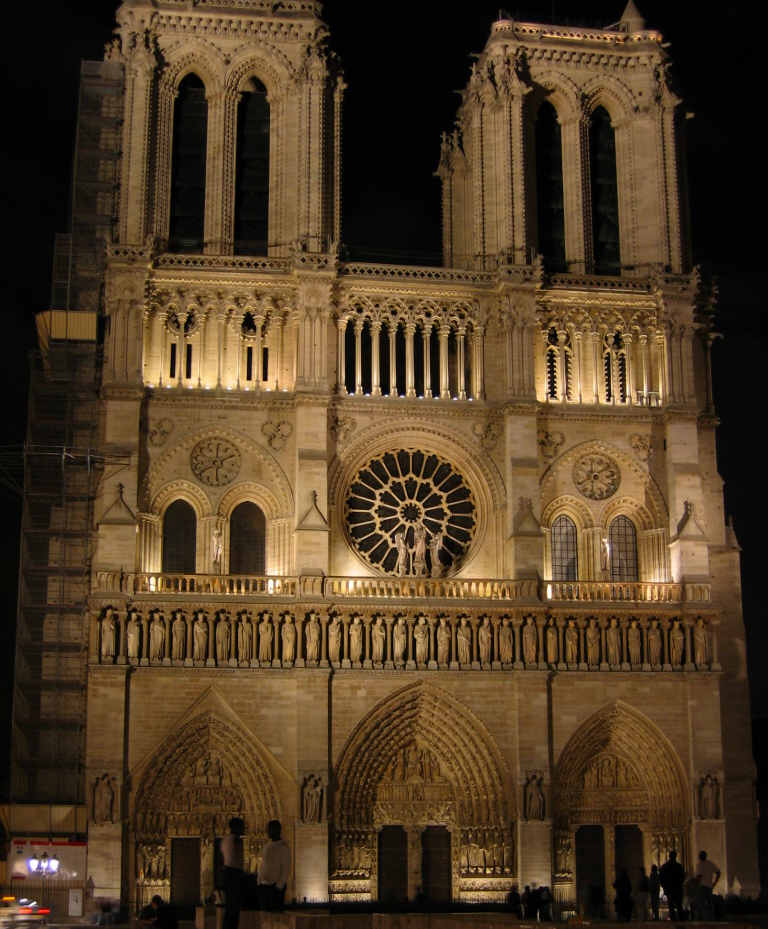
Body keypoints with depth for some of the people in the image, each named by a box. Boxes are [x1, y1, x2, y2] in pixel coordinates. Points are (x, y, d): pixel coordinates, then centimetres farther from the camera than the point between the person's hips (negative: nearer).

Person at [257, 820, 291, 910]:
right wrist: (259, 884, 13)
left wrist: (279, 887, -18)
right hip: (264, 886, 8)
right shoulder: (267, 846, 14)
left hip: (276, 886, -8)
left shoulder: (283, 847, -10)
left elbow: (286, 870, -13)